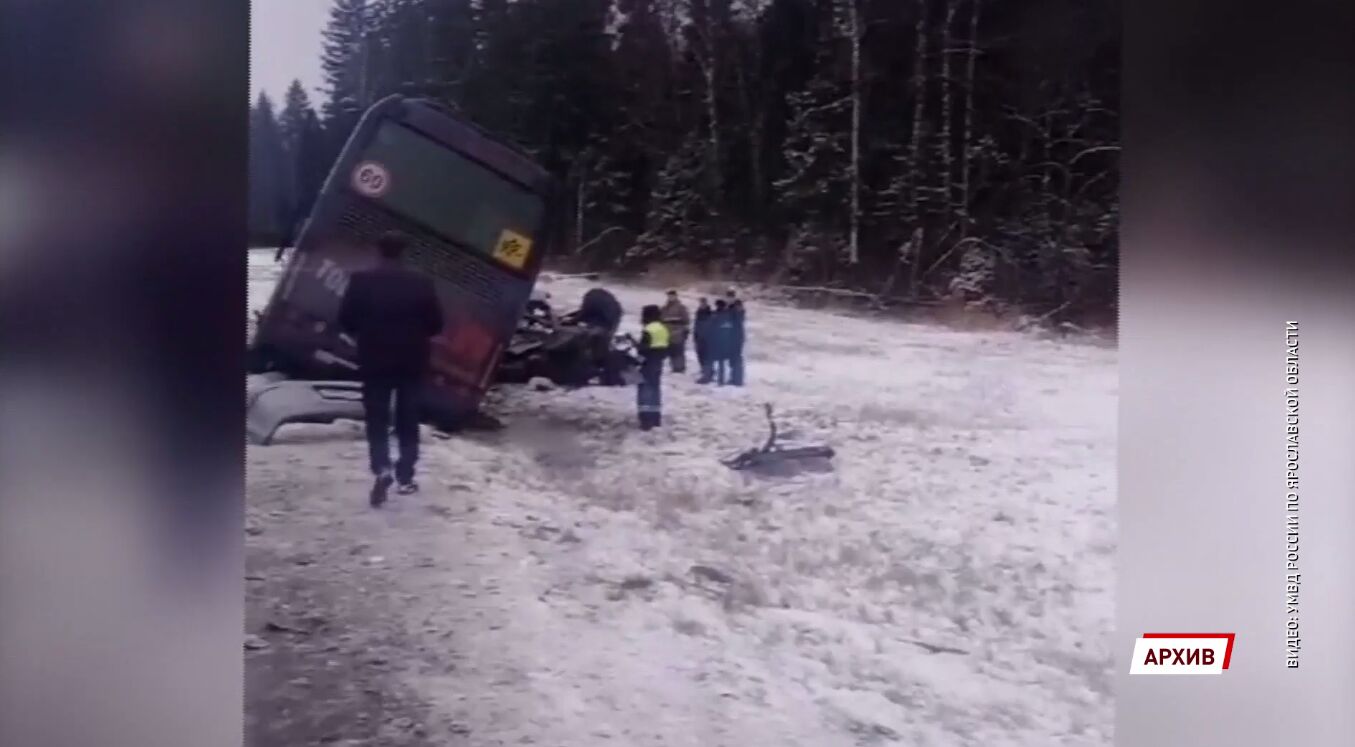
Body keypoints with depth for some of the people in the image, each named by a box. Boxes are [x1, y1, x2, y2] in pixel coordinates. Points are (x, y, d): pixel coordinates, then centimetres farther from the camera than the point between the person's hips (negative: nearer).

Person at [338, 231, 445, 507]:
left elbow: (346, 319, -4)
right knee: (408, 420, 11)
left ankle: (382, 469, -12)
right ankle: (405, 478, 14)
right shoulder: (421, 282, -6)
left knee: (377, 418, 8)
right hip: (411, 361, 1)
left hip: (374, 360, -1)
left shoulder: (361, 280, -7)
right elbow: (436, 323, -3)